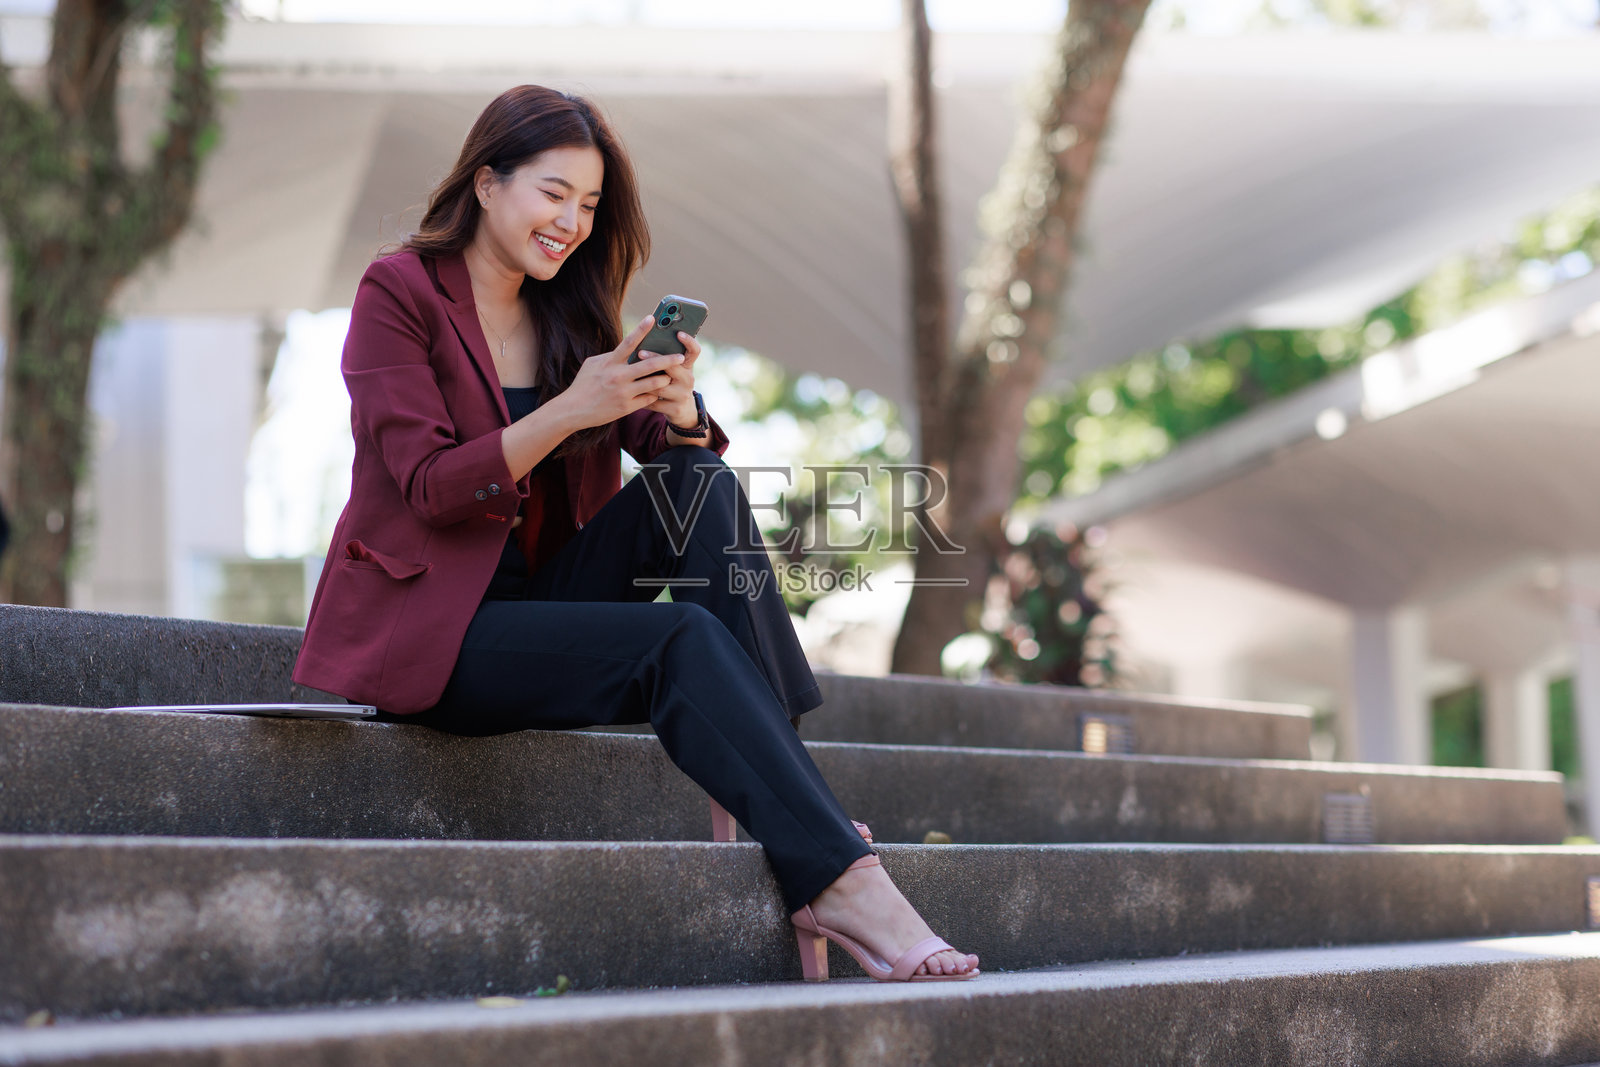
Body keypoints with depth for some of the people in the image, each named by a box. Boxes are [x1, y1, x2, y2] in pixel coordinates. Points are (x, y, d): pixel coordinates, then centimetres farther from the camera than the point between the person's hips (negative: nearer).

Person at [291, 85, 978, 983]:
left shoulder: (567, 313, 13)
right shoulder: (401, 292, -6)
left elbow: (686, 453, 2)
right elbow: (432, 486, -16)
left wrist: (678, 408, -22)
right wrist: (570, 411, -28)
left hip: (537, 596, 6)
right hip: (426, 623, -6)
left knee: (704, 486, -18)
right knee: (681, 638, -28)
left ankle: (762, 803, -26)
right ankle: (840, 881, -32)